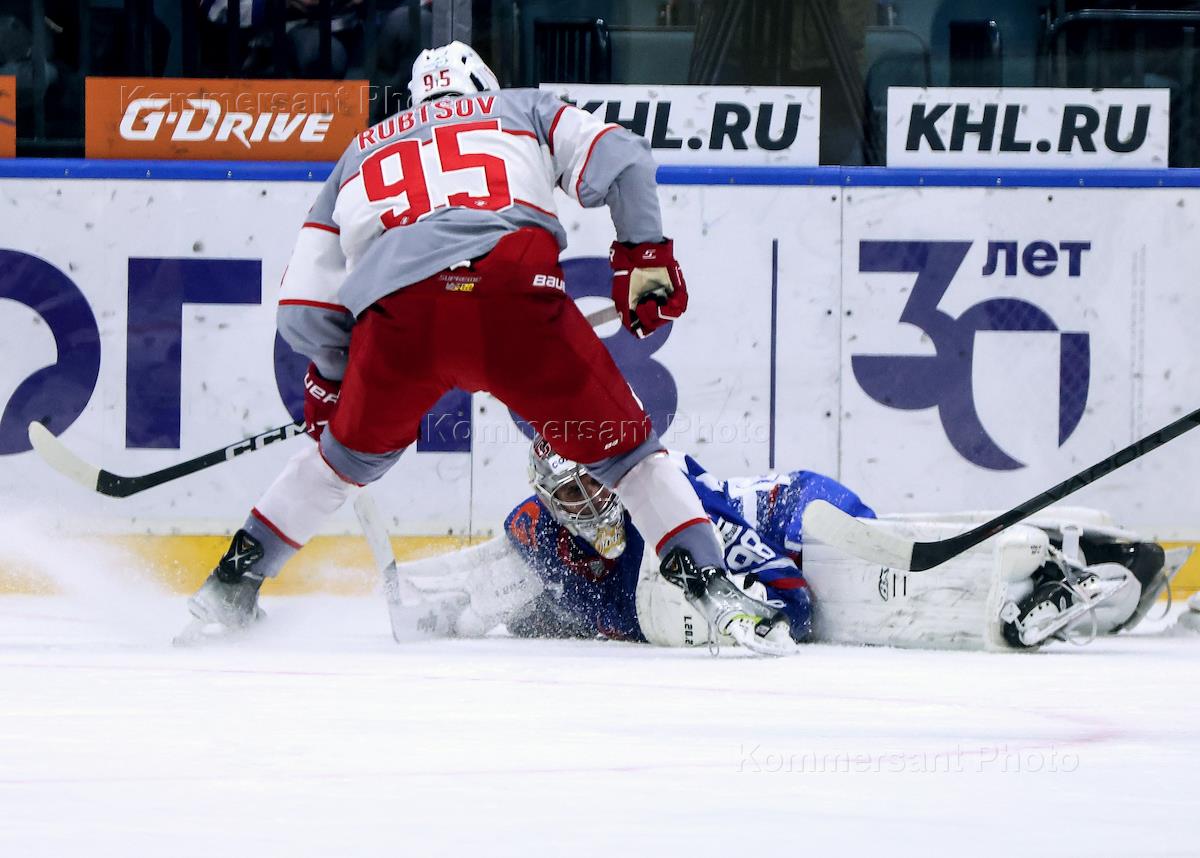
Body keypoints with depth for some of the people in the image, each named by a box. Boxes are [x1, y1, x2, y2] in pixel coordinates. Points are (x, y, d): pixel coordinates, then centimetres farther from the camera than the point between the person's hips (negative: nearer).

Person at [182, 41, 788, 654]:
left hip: (393, 312, 2)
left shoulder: (358, 154, 37)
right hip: (515, 294, -2)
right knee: (622, 445, 12)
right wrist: (645, 255, 17)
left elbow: (305, 311, 30)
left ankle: (230, 586, 34)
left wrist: (330, 382, 45)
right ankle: (712, 590, 0)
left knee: (350, 452, 29)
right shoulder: (522, 110, 33)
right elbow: (618, 158, 12)